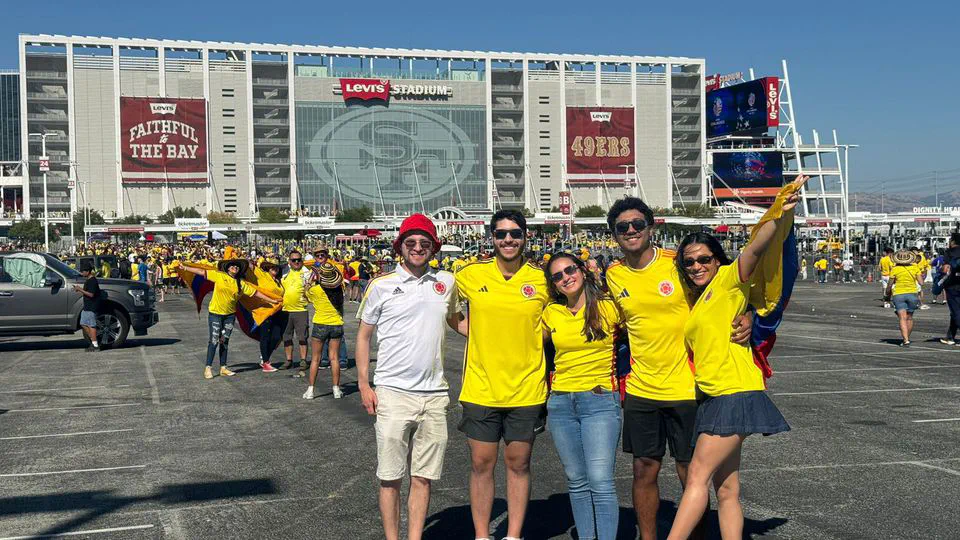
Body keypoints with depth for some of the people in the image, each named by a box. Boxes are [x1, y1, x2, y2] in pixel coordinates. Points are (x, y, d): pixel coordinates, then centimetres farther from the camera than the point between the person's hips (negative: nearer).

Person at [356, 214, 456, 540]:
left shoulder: (446, 282, 8)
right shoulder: (381, 285, 2)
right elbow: (363, 335, 8)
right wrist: (363, 384, 1)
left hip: (435, 393, 3)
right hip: (392, 392, -2)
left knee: (423, 478, 8)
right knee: (391, 477, 2)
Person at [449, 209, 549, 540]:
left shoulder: (541, 280, -2)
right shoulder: (471, 275, -3)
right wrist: (466, 328, 1)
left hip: (526, 390, 0)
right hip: (480, 389, 0)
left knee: (518, 464, 10)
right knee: (481, 465, 7)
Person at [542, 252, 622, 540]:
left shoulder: (608, 308, -4)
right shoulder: (551, 313, 7)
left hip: (600, 400, -4)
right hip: (560, 402, 4)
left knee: (600, 482, -11)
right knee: (576, 481, 9)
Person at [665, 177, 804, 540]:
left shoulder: (728, 280, -2)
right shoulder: (693, 300, 20)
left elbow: (756, 247, -19)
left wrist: (781, 213, -33)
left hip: (736, 394, -8)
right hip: (712, 398, 8)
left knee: (698, 476, -9)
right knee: (726, 489, 8)